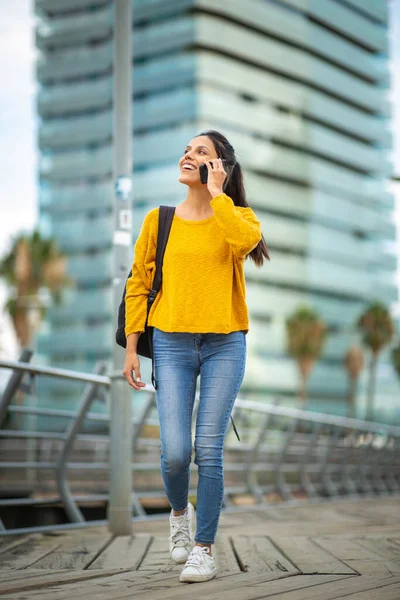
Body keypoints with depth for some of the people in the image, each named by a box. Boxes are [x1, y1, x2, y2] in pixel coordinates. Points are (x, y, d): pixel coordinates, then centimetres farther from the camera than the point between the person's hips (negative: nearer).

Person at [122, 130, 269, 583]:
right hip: (172, 345, 1)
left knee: (208, 451, -4)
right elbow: (138, 284, 10)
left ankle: (204, 550, 9)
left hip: (225, 346, -1)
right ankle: (179, 511, 25)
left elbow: (243, 240, -22)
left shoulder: (238, 217, 4)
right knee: (175, 452, -8)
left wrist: (216, 193, -11)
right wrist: (131, 347, 5)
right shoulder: (159, 220, 8)